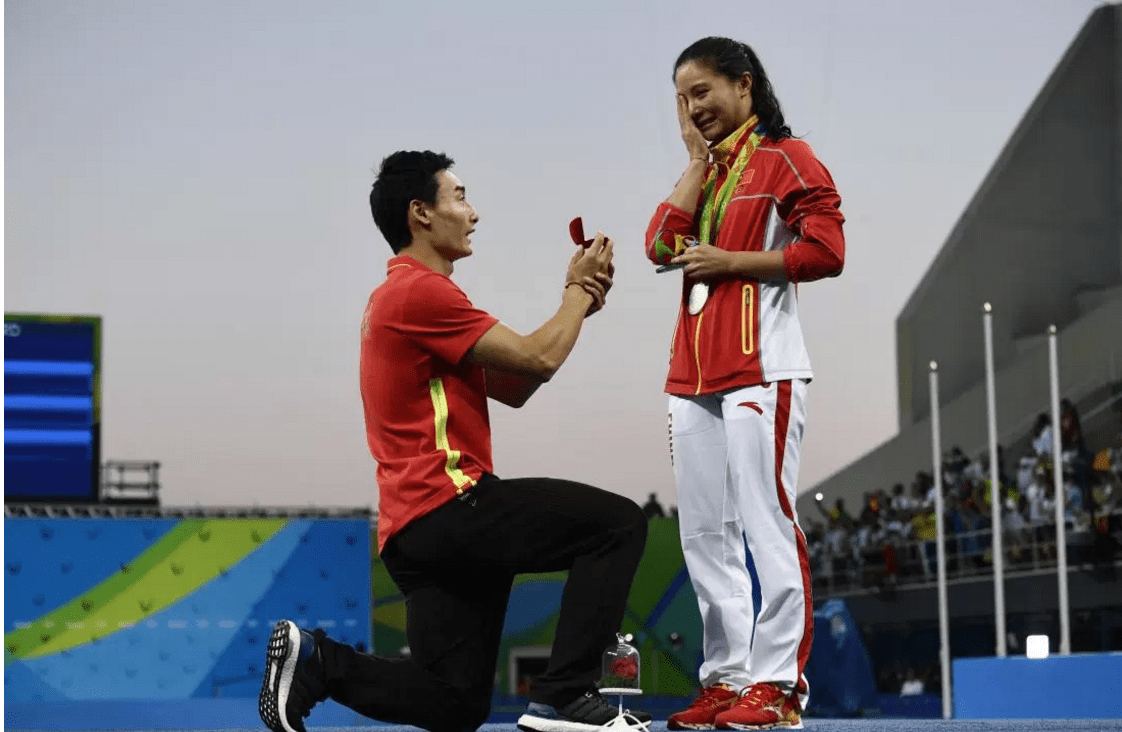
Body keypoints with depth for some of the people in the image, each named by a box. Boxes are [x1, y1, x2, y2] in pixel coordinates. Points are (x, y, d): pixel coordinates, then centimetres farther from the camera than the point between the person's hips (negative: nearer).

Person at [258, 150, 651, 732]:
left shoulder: (401, 293, 24)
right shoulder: (421, 291, -10)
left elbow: (512, 388, 20)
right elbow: (538, 358, -13)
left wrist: (575, 302, 12)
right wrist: (580, 291, 4)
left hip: (417, 529, 10)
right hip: (446, 505, -10)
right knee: (617, 523, -12)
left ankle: (315, 660, 7)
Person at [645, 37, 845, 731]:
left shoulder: (785, 158, 0)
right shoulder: (706, 173, 23)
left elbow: (826, 249, -11)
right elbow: (661, 246, 8)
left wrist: (728, 262, -10)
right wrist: (697, 162, 8)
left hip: (762, 374, -8)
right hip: (695, 379, 8)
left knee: (767, 526, -10)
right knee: (706, 537, 7)